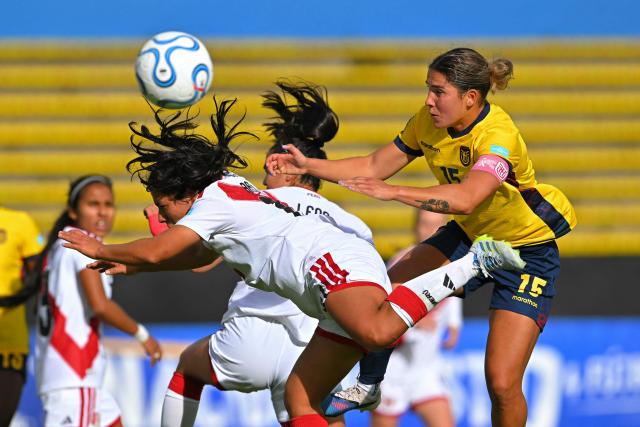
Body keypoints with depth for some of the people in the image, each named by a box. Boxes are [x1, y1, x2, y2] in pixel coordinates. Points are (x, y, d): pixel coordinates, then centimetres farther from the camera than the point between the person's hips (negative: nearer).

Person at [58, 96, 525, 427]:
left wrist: (100, 250, 18)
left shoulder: (215, 197, 6)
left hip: (335, 262, -10)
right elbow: (198, 257, 53)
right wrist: (128, 265, 51)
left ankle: (469, 265, -34)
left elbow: (156, 251, 1)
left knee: (375, 333, -40)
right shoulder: (237, 202, 35)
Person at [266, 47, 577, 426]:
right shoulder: (429, 122, -9)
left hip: (529, 255, -7)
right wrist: (308, 165, -6)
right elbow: (375, 167, 3)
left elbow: (466, 198, -49)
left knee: (502, 384, -15)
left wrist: (394, 192, -54)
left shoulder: (498, 136, -32)